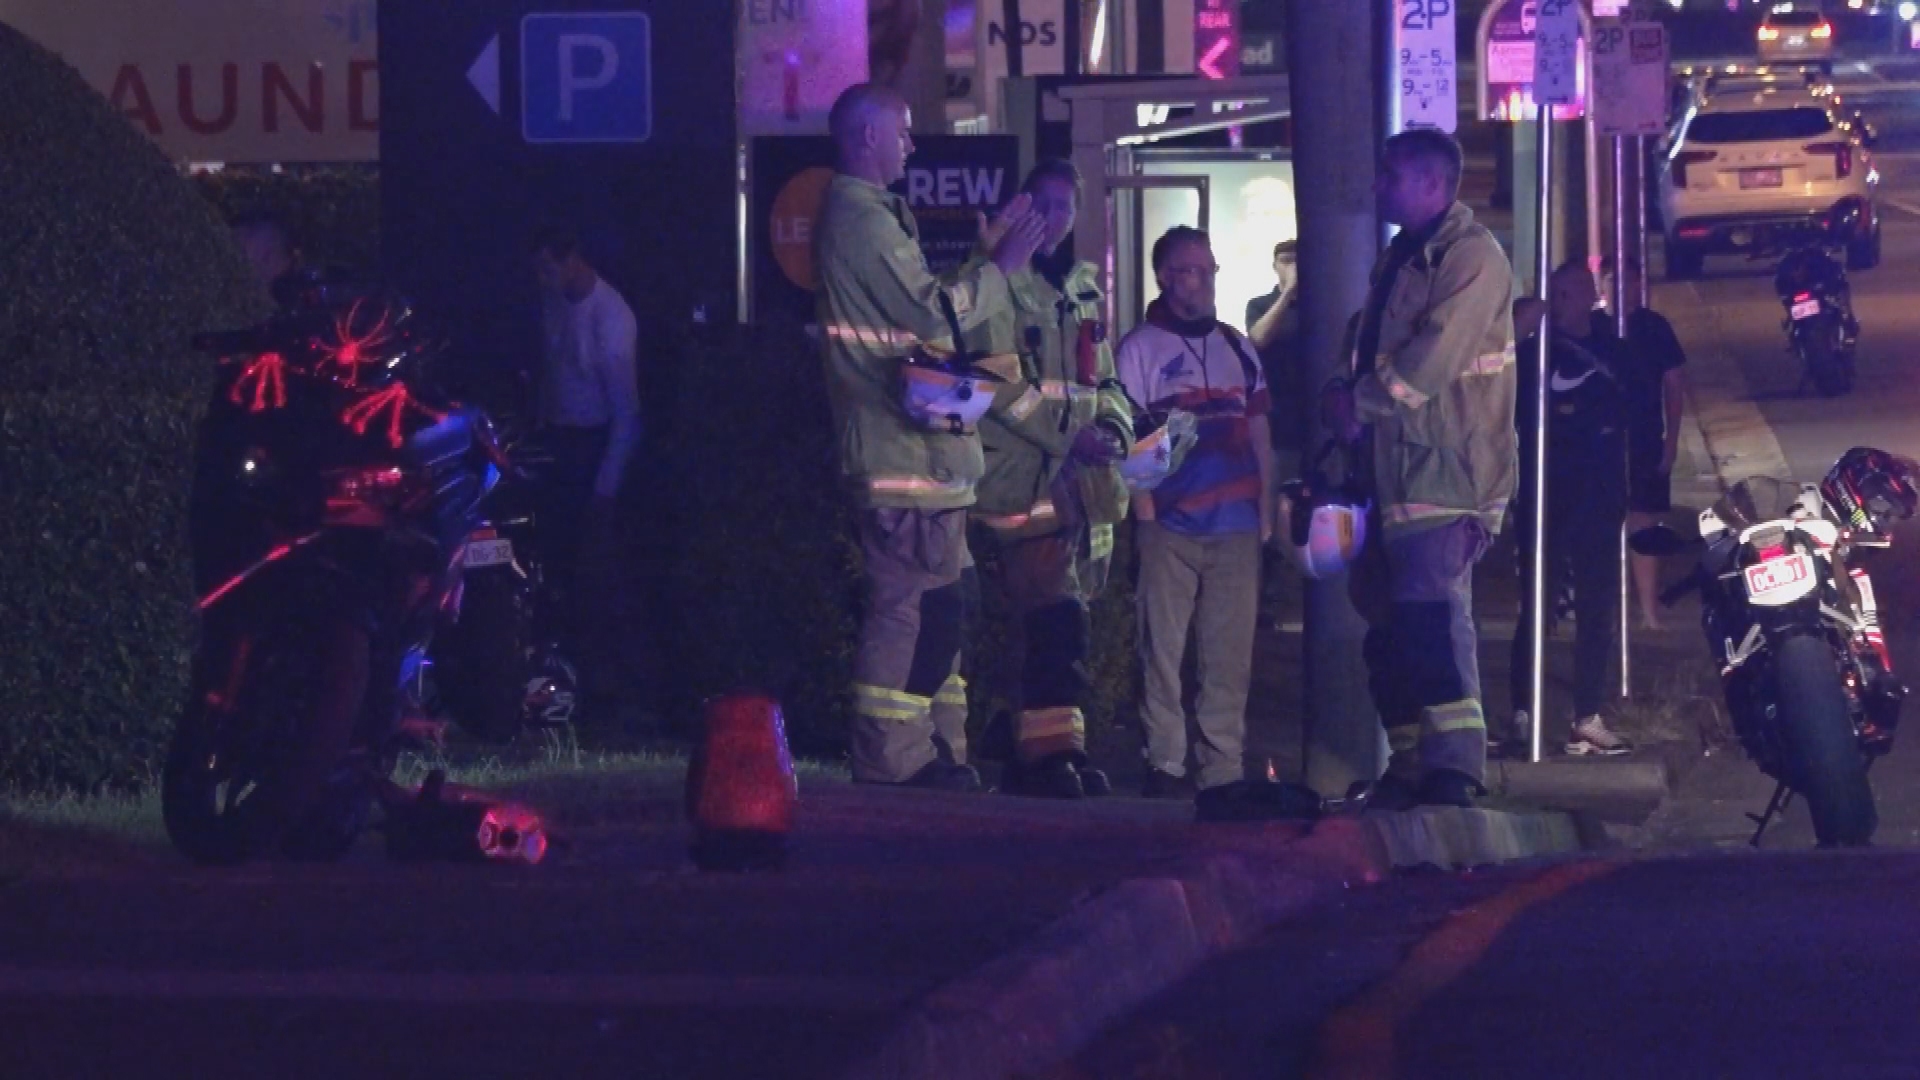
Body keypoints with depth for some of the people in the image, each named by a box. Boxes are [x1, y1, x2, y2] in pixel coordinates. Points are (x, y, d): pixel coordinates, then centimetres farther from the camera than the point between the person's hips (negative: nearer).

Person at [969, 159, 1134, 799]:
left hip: (1080, 477, 8)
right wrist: (1068, 436, -17)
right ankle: (1054, 746, -20)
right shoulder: (1004, 284, -3)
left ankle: (1030, 747, 14)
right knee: (1059, 616, -18)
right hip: (1023, 473, -8)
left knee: (1045, 624, 9)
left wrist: (1114, 427, 4)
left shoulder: (1083, 289, 21)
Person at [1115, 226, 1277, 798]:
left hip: (1236, 525, 3)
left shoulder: (1238, 350, 16)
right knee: (1163, 648, -4)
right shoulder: (1140, 348, 4)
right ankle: (1164, 763, 1)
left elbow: (1259, 435, 18)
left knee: (1230, 651, 2)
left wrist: (1267, 512, 11)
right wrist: (1144, 514, -8)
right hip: (1171, 527, -3)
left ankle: (1224, 765, 7)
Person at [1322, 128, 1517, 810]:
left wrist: (1360, 403, -8)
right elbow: (1375, 351, 23)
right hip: (1398, 471, 10)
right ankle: (1411, 766, 17)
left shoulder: (1470, 258, -10)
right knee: (1390, 617, 11)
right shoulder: (1403, 258, 20)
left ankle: (1454, 764, -27)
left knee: (1431, 603, -21)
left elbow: (1433, 360, -19)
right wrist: (1351, 402, 2)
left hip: (1447, 472, -10)